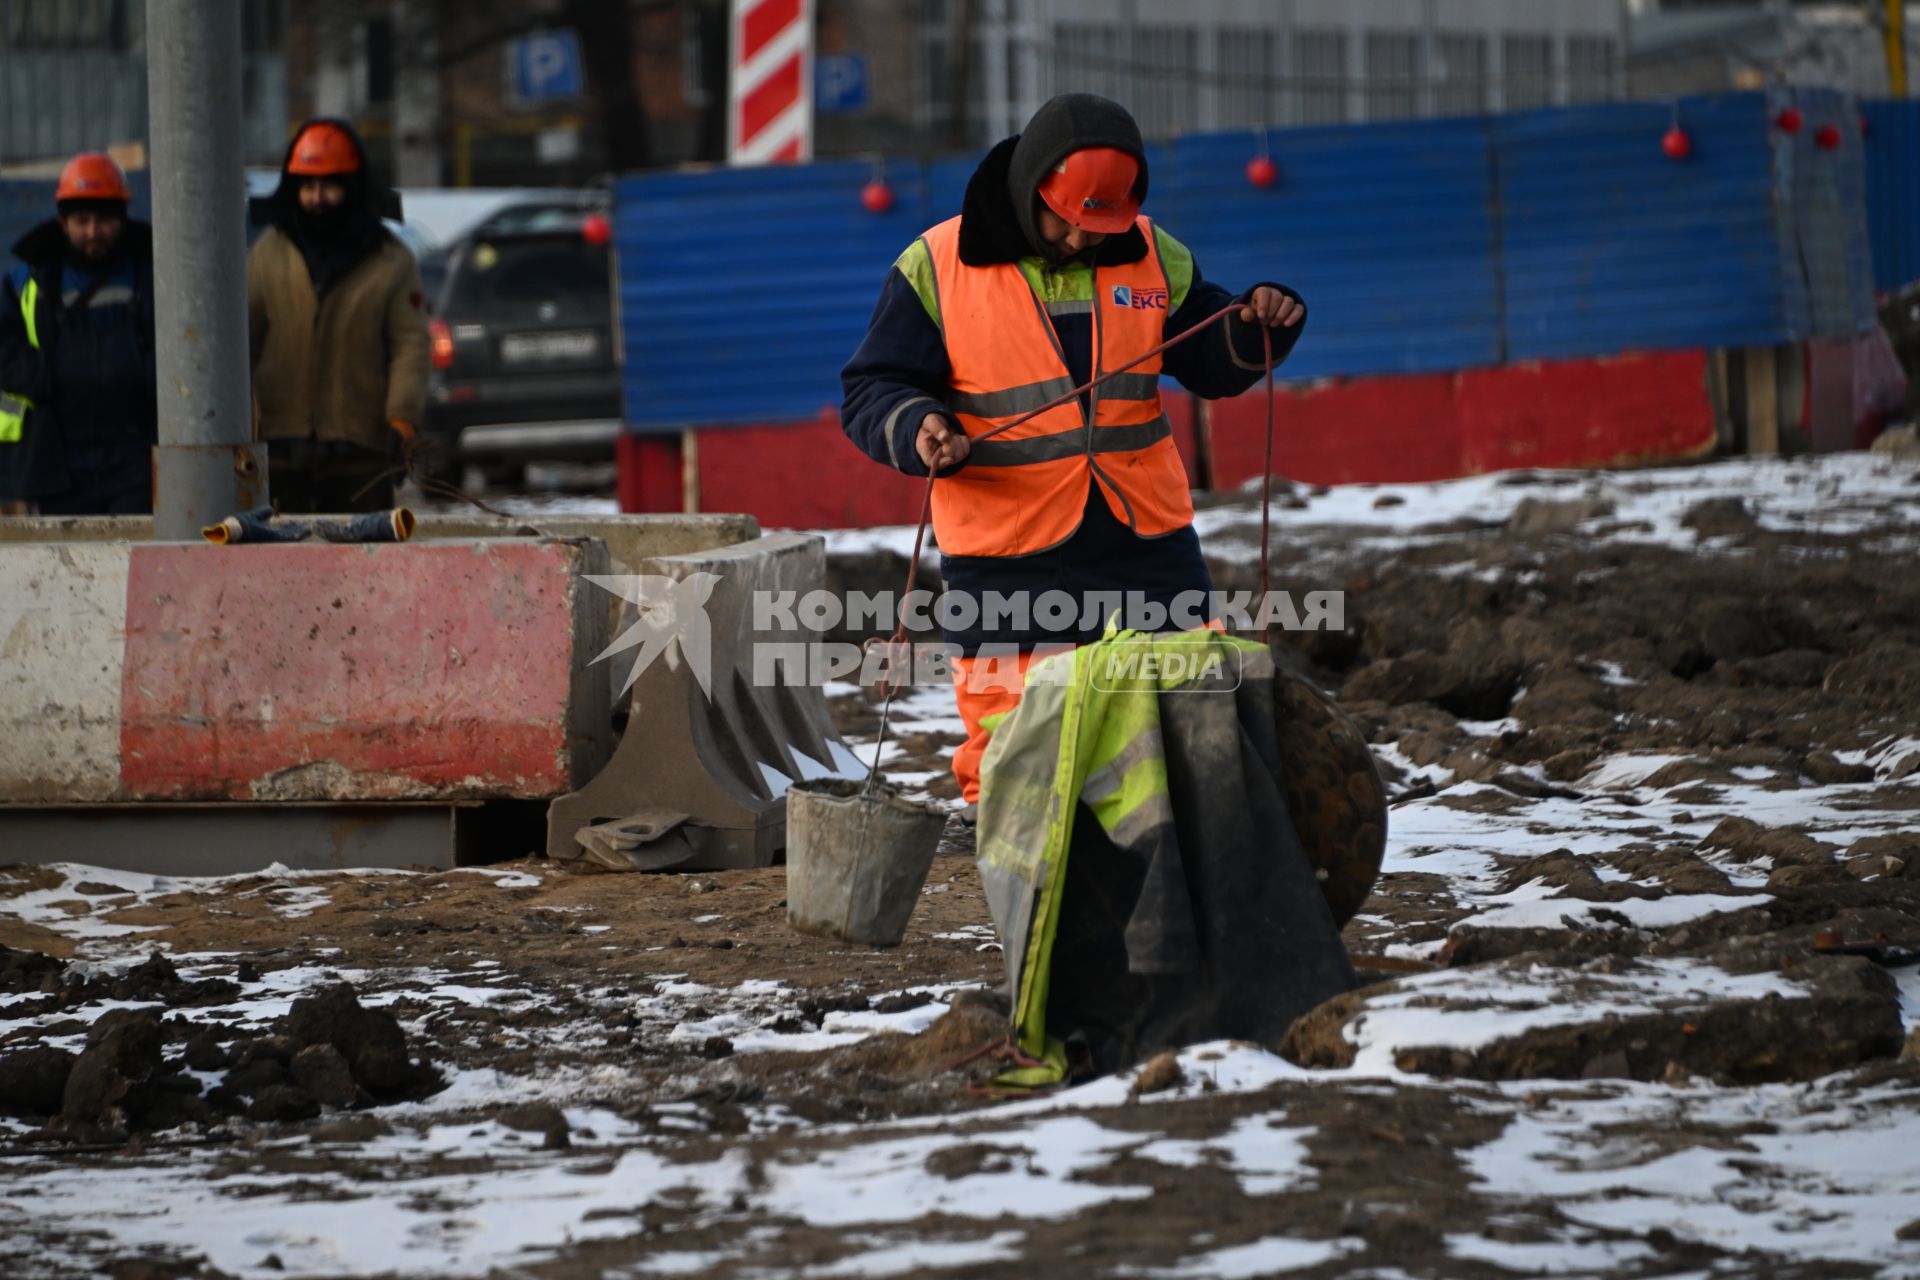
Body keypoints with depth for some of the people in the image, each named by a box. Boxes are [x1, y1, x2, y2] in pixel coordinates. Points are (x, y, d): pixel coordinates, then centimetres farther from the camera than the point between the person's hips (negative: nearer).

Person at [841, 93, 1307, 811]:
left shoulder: (1152, 256, 7)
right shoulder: (937, 267, -4)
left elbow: (1211, 365, 16)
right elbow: (871, 393, -2)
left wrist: (1261, 328, -5)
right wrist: (917, 430, -23)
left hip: (1146, 544, 3)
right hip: (1007, 562, -3)